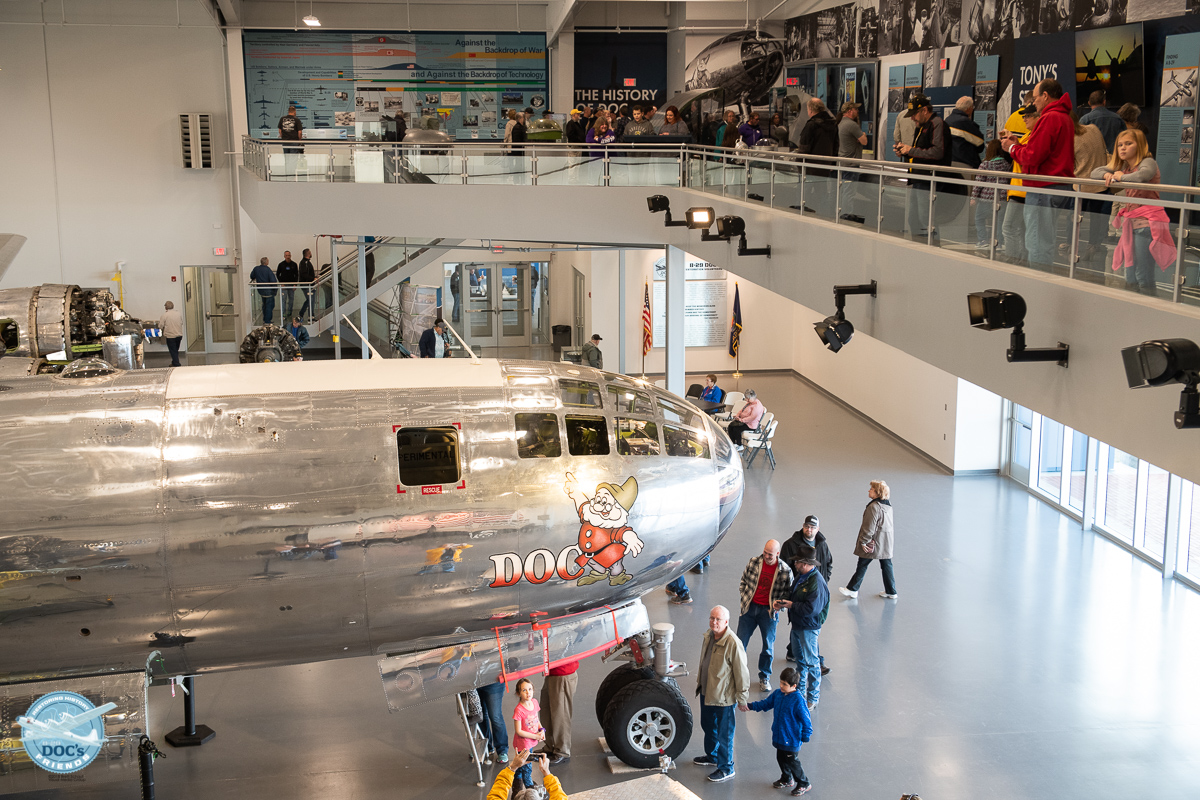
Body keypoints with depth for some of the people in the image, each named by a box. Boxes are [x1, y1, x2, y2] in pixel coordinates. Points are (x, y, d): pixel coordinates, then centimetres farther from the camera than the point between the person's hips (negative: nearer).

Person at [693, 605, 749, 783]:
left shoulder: (733, 644, -27)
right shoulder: (708, 636, -2)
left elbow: (742, 672, -20)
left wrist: (742, 698, -14)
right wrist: (700, 681, 23)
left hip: (724, 696, -8)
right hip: (706, 691, 8)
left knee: (724, 734, 6)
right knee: (708, 726, 26)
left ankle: (726, 768, 24)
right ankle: (712, 756, 48)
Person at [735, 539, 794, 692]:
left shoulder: (785, 571, -11)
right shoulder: (754, 562, -4)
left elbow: (788, 592, 1)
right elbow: (743, 581, 9)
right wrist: (744, 597, 1)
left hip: (769, 611, -1)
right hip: (750, 607, 2)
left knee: (768, 646, 11)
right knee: (740, 642, 8)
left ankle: (764, 677, 30)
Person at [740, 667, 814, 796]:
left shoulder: (798, 700, -23)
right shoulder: (777, 694, -1)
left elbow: (805, 718, -17)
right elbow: (765, 704, 14)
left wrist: (805, 736, -13)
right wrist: (749, 706, 7)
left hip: (792, 739, -7)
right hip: (779, 736, 8)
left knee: (792, 761, 2)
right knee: (781, 758, 19)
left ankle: (804, 784, 21)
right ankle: (787, 779, 42)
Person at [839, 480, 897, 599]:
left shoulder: (874, 507, -23)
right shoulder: (888, 505, 5)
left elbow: (869, 527, -21)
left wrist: (863, 541, -12)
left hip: (874, 542, -8)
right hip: (886, 542, 8)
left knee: (862, 564, 4)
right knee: (886, 565, 14)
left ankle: (852, 589, 15)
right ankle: (891, 592, 20)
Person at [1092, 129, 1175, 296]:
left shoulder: (1148, 163, -7)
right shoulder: (1122, 166, 17)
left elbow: (1141, 176, -29)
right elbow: (1095, 172, 16)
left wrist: (1120, 176, -12)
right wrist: (1107, 175, -7)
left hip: (1145, 224, -8)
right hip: (1129, 224, 8)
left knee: (1143, 276, -11)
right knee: (1130, 279, 10)